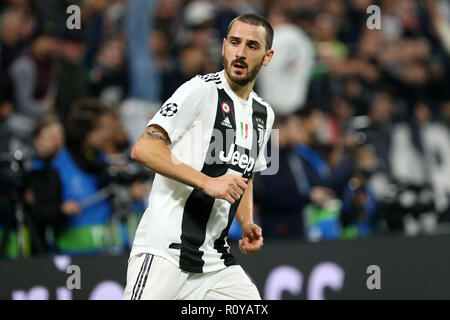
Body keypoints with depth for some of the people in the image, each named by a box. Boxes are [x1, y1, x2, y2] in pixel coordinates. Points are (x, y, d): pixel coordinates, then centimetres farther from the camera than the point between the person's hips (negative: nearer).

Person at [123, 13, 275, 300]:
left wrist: (247, 223, 12)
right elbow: (144, 149, -16)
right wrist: (207, 182, -22)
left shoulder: (264, 114, 17)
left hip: (215, 259, 7)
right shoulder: (202, 90, -7)